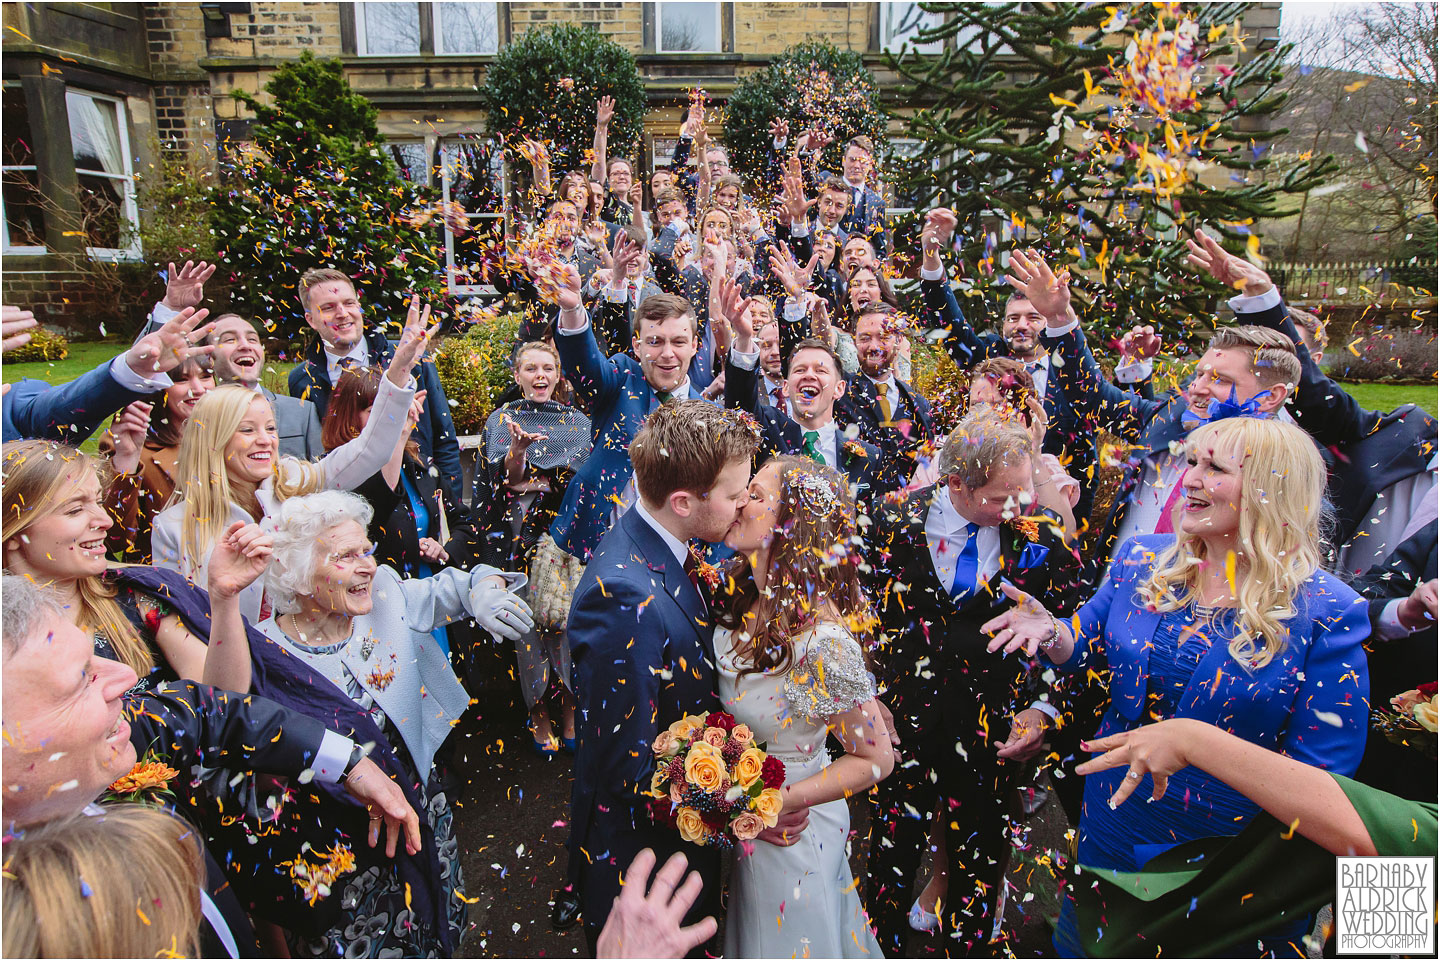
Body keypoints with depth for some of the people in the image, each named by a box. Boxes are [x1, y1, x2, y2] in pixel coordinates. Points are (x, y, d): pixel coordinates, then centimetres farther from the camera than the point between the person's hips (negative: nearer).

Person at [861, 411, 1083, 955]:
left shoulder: (1041, 530, -9)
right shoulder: (897, 519, -9)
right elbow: (869, 613, -3)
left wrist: (1043, 708, -10)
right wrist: (869, 699, -6)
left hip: (995, 726, 0)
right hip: (904, 715, 0)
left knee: (979, 858, 17)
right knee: (892, 849, 15)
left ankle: (966, 946, 44)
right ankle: (885, 944, 41)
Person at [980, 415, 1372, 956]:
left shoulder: (1327, 613, -17)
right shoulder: (1142, 559, -5)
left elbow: (1322, 776, -15)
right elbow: (1086, 650, 5)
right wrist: (1051, 632, -16)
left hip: (1224, 852, -3)